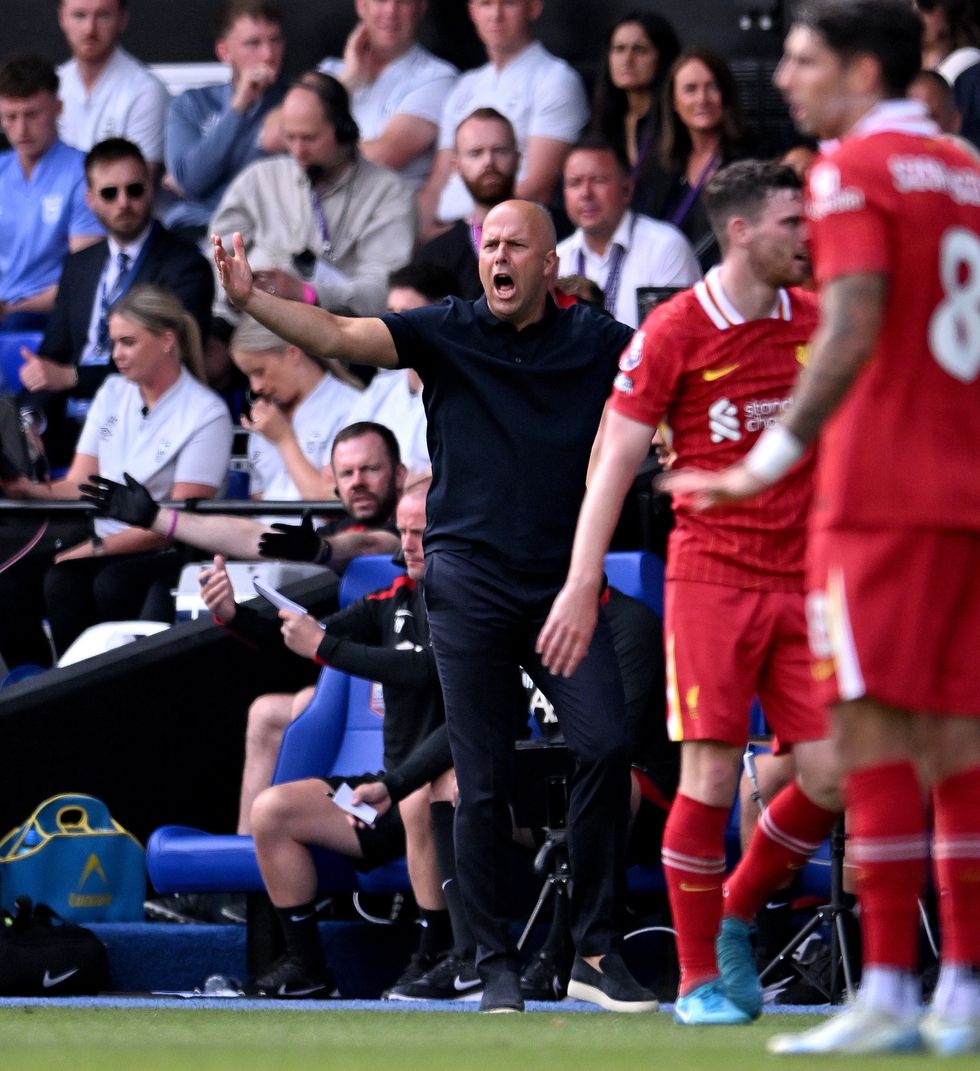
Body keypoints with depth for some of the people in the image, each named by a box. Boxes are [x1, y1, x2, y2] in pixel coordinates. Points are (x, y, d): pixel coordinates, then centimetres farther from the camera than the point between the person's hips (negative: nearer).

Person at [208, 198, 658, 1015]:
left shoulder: (595, 342, 5)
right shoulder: (447, 334, 1)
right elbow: (337, 336, -10)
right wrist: (251, 299, -25)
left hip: (563, 581, 1)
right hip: (468, 585, -1)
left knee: (605, 746, -14)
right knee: (483, 784, 1)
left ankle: (597, 952, -4)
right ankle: (496, 968, 9)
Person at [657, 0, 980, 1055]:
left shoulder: (854, 171, -5)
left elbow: (854, 332, -17)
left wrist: (771, 460, -18)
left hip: (881, 493, -7)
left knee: (873, 726, -8)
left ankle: (888, 994, -13)